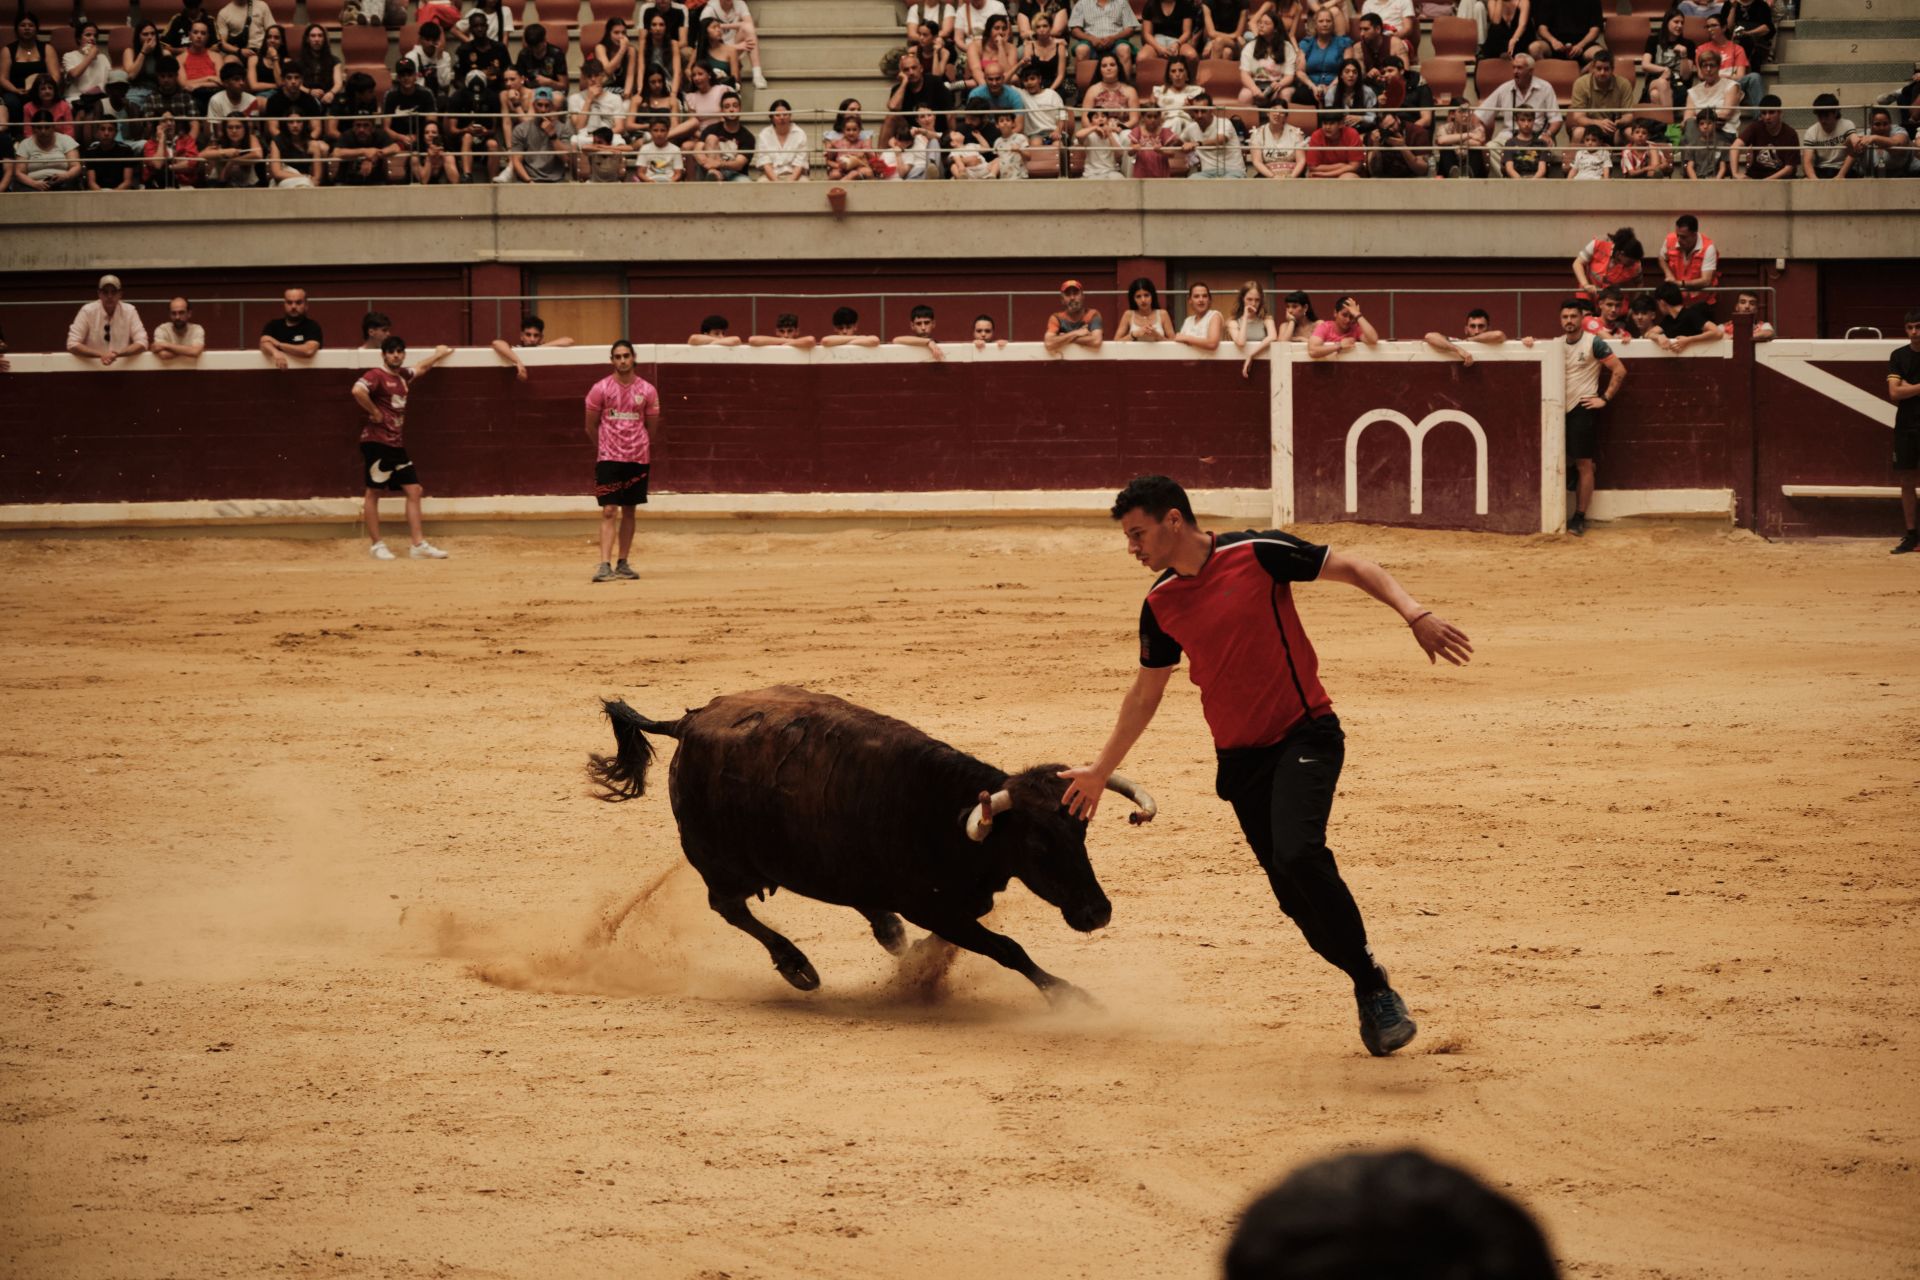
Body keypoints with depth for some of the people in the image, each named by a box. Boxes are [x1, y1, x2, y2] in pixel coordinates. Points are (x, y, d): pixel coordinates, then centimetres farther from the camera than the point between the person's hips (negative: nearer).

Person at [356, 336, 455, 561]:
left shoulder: (402, 376, 15)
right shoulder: (376, 376, -11)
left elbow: (421, 368, 38)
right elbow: (358, 390, -30)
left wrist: (438, 355, 46)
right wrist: (374, 412, -21)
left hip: (397, 444, 8)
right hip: (377, 442, -8)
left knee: (414, 490, 3)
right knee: (374, 492, 1)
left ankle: (419, 545, 3)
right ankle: (377, 545, 7)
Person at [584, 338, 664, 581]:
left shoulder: (647, 391, 1)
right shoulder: (600, 389, -4)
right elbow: (591, 427, 6)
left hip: (638, 459, 2)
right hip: (608, 459, -2)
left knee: (628, 511, 8)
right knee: (609, 511, -10)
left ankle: (623, 564, 16)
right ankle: (605, 565, -16)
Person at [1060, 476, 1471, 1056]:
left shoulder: (1257, 553, -10)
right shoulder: (1160, 605, 6)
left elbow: (1353, 568, -5)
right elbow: (1145, 693, 20)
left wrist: (1415, 614, -20)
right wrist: (1100, 771, 23)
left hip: (1304, 735, -5)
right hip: (1239, 757, 5)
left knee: (1297, 853, -26)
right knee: (1297, 895, -2)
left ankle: (1372, 986, -14)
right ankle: (1371, 989, 14)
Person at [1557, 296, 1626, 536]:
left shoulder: (1594, 343, -7)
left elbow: (1619, 371, -8)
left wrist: (1605, 399, -9)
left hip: (1583, 409, -6)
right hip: (1562, 409, 6)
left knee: (1583, 465, -3)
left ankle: (1580, 519, -1)